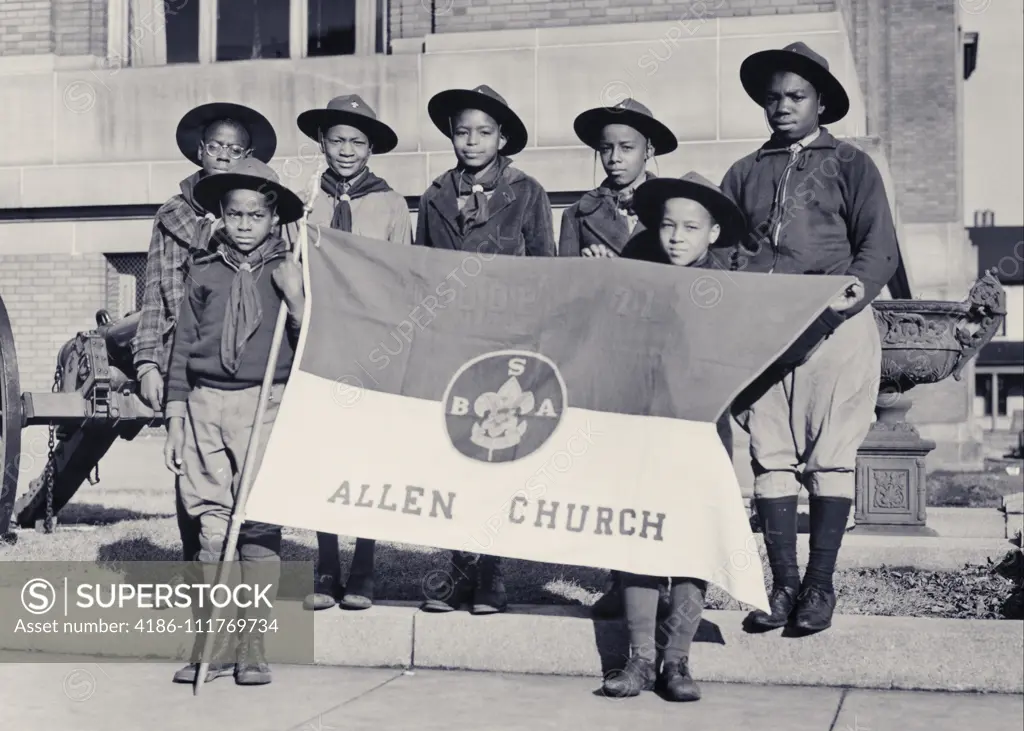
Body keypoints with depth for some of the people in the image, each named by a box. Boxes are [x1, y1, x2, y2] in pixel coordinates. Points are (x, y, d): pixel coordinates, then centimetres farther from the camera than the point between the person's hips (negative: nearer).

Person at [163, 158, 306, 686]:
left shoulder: (287, 272, 5)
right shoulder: (204, 274, 11)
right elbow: (183, 349, 14)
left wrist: (296, 298, -12)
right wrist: (175, 419, 11)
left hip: (268, 403, -2)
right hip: (207, 403, 2)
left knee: (260, 524, -3)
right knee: (212, 526, 3)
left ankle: (253, 648, 4)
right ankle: (212, 646, 11)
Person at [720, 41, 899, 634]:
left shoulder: (851, 165, 10)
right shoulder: (745, 174, 20)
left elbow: (880, 247, 1)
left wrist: (859, 287, -19)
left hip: (835, 327, -3)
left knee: (831, 456, -4)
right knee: (771, 457, 0)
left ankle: (821, 586, 2)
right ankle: (783, 584, 7)